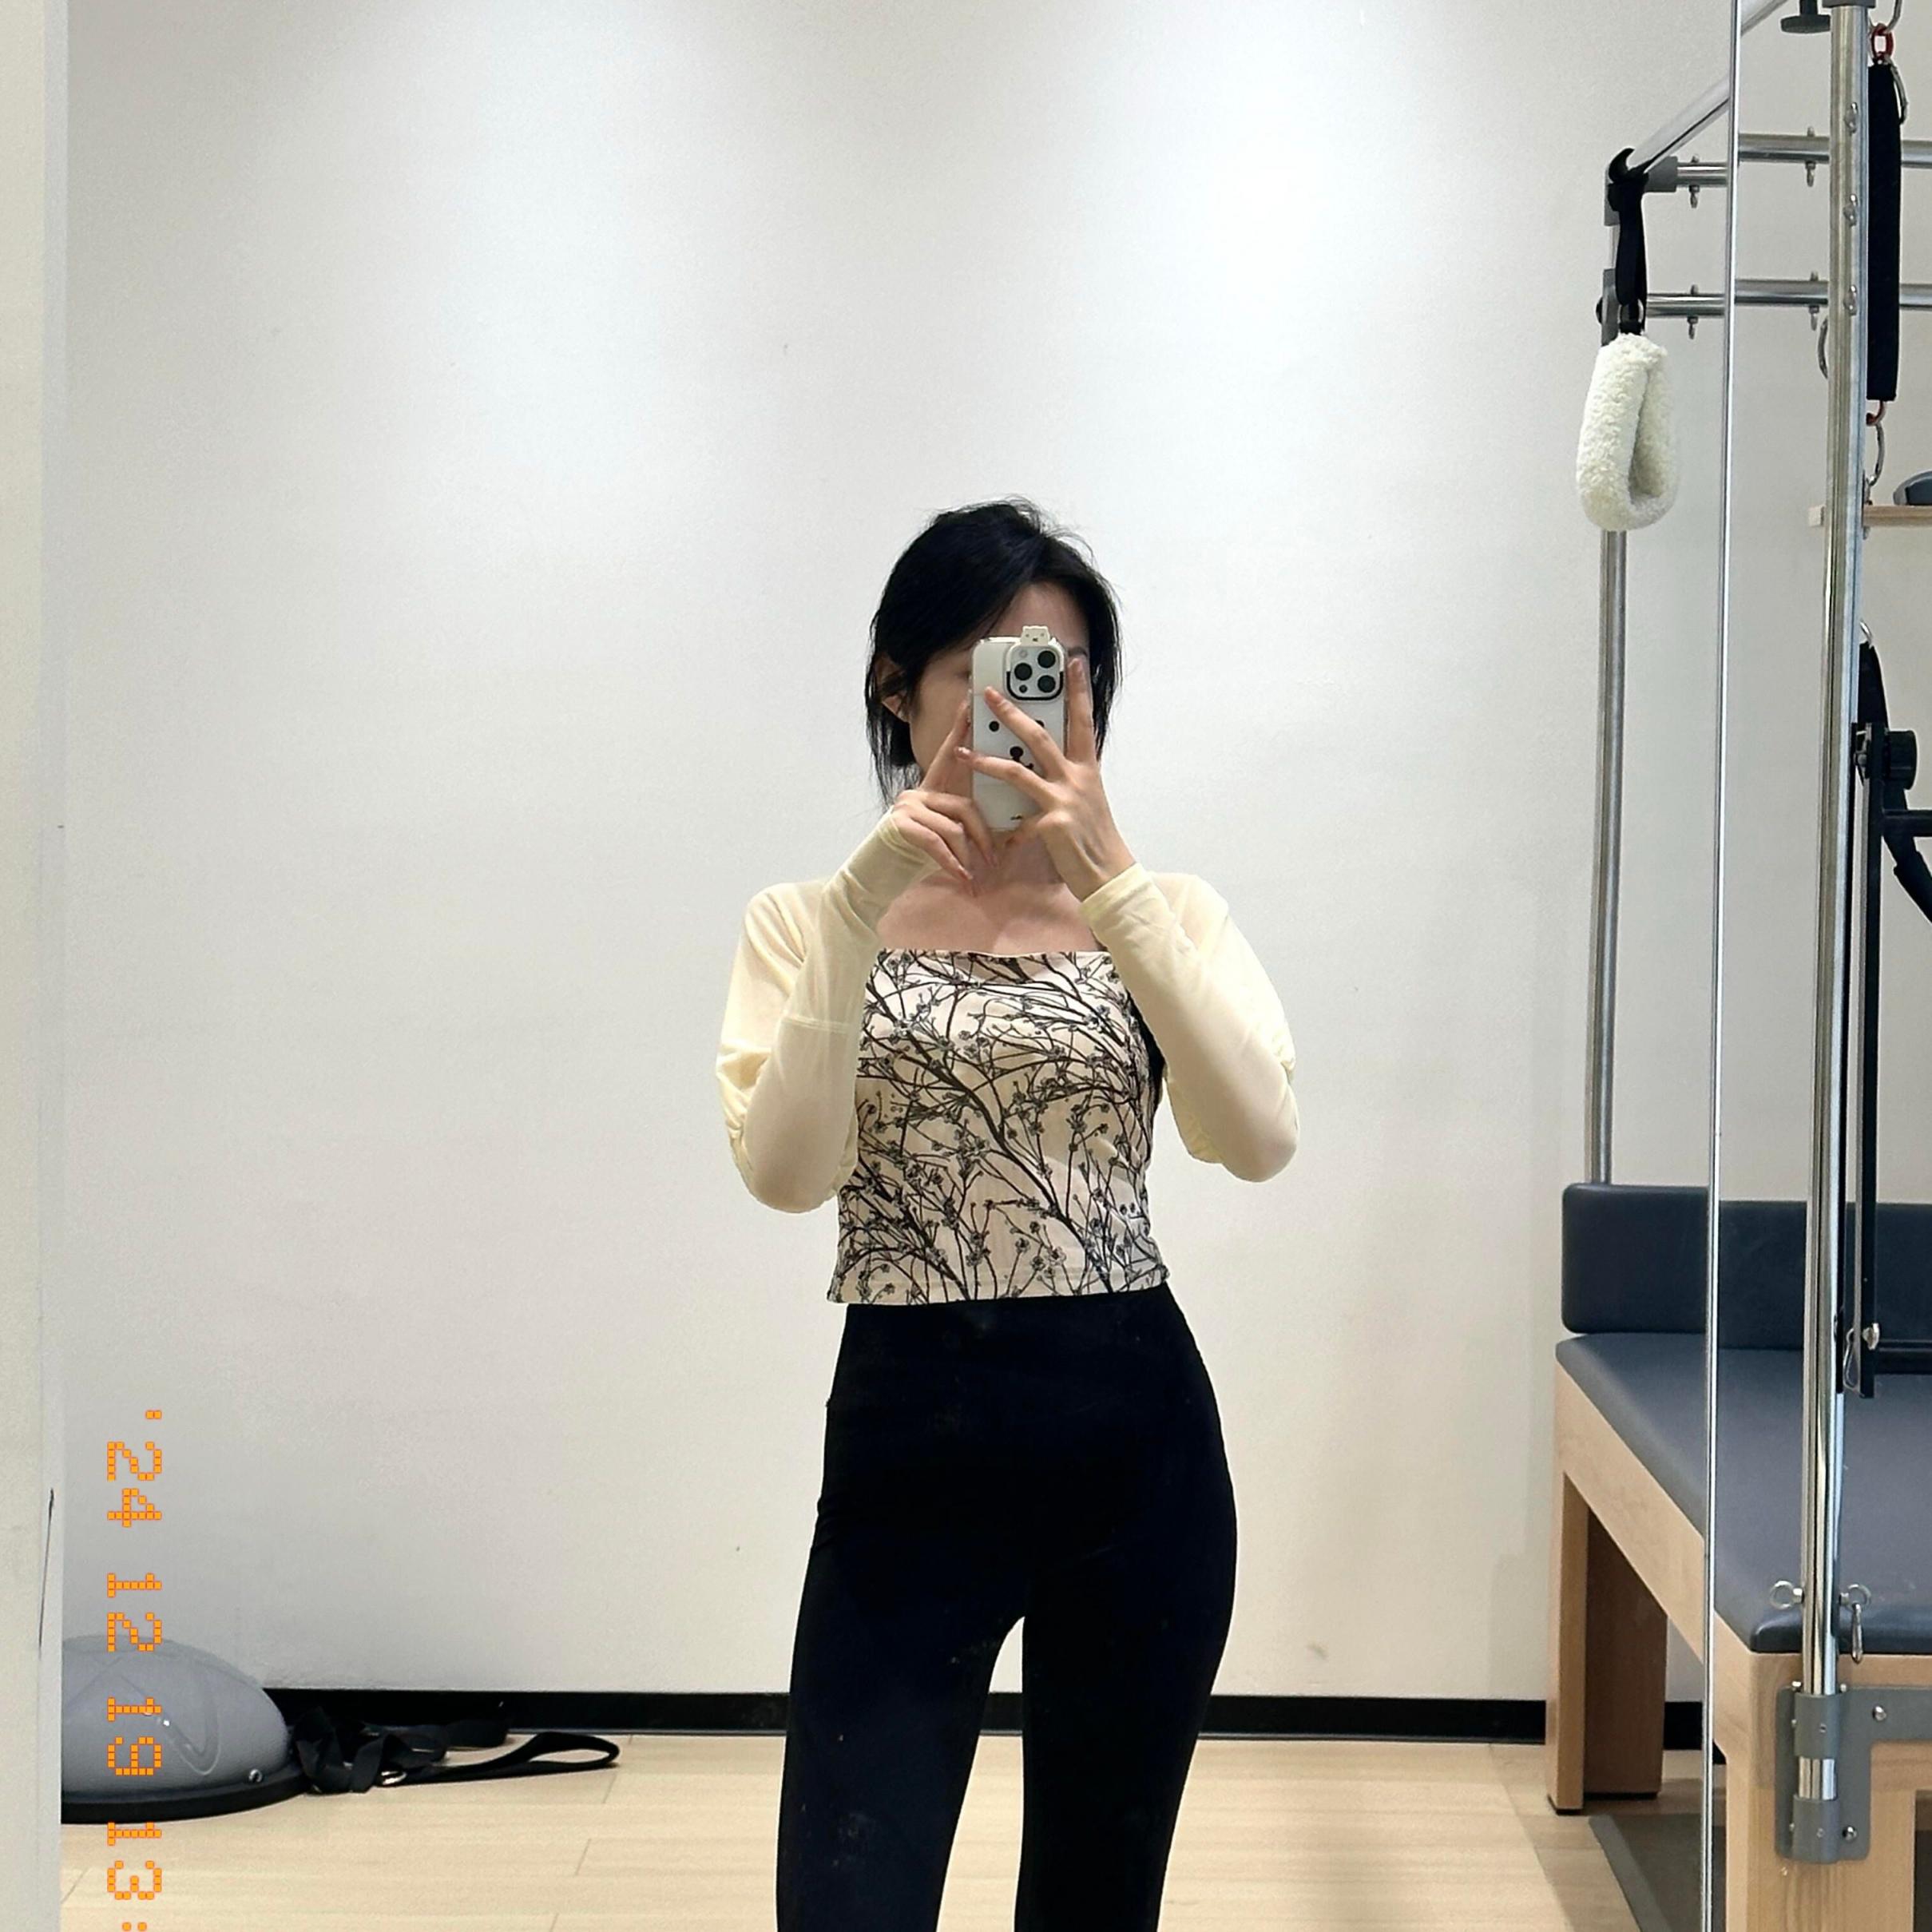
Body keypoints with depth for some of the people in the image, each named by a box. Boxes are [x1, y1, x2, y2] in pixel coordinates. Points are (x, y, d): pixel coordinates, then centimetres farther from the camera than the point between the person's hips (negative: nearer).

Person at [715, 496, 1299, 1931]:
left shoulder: (1163, 913, 7)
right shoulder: (808, 923, 5)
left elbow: (1259, 1137, -12)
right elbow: (784, 1170, -12)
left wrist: (1112, 879, -18)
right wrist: (865, 902, -18)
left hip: (1135, 1440, 2)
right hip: (910, 1441, -1)